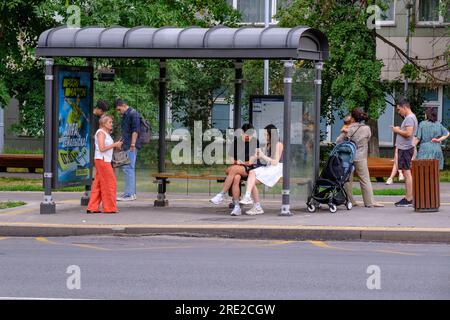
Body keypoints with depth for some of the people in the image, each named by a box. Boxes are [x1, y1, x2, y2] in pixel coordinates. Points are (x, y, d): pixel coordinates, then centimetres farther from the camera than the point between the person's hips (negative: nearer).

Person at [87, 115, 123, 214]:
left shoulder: (106, 133, 18)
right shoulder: (101, 133, -11)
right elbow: (102, 148, -20)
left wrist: (116, 145, 6)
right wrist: (114, 145, -16)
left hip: (105, 160, 10)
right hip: (102, 160, -10)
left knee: (98, 184, 9)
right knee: (109, 183, -5)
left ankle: (92, 208, 10)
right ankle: (109, 208, -1)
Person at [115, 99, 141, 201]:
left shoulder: (133, 114, -11)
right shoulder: (125, 115, 19)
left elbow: (135, 130, -18)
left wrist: (132, 144, -21)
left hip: (131, 147, -10)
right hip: (126, 146, 10)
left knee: (128, 168, -12)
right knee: (130, 168, 12)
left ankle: (129, 194, -12)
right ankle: (132, 192, 18)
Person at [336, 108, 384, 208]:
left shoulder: (348, 129, -6)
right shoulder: (367, 129, -6)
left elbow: (338, 142, -5)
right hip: (360, 157, 0)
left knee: (348, 180, 11)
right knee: (365, 180, 4)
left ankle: (350, 201, 12)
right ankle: (370, 202, 2)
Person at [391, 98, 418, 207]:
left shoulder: (409, 118, -14)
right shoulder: (410, 117, 18)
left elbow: (408, 133, -25)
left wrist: (398, 130, -12)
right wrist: (398, 129, 11)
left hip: (405, 149, -11)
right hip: (404, 148, 11)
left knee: (407, 172, -10)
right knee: (406, 173, 14)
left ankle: (409, 199, -10)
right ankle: (408, 197, 18)